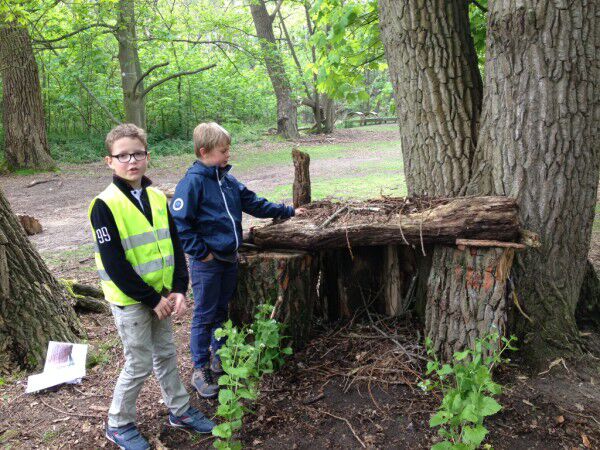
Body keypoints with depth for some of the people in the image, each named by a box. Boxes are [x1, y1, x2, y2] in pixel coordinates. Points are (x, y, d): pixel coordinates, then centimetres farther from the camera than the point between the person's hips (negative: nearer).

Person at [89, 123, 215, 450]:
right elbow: (115, 264, -18)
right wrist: (151, 299, -17)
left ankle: (179, 410, 35)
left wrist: (178, 289, -6)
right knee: (140, 364, 4)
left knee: (166, 354, 18)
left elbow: (174, 246, 5)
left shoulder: (157, 197, 3)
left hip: (161, 296, 6)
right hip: (130, 300, -6)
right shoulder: (105, 205, -16)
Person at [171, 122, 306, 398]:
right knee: (205, 315, 3)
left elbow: (254, 203, 16)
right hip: (207, 262, -7)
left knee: (221, 311, 18)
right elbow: (178, 223, -19)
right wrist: (201, 252, -17)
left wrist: (288, 211, 18)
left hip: (229, 259, 7)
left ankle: (219, 358, 34)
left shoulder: (228, 180, 8)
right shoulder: (193, 181, -15)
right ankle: (200, 370, 16)